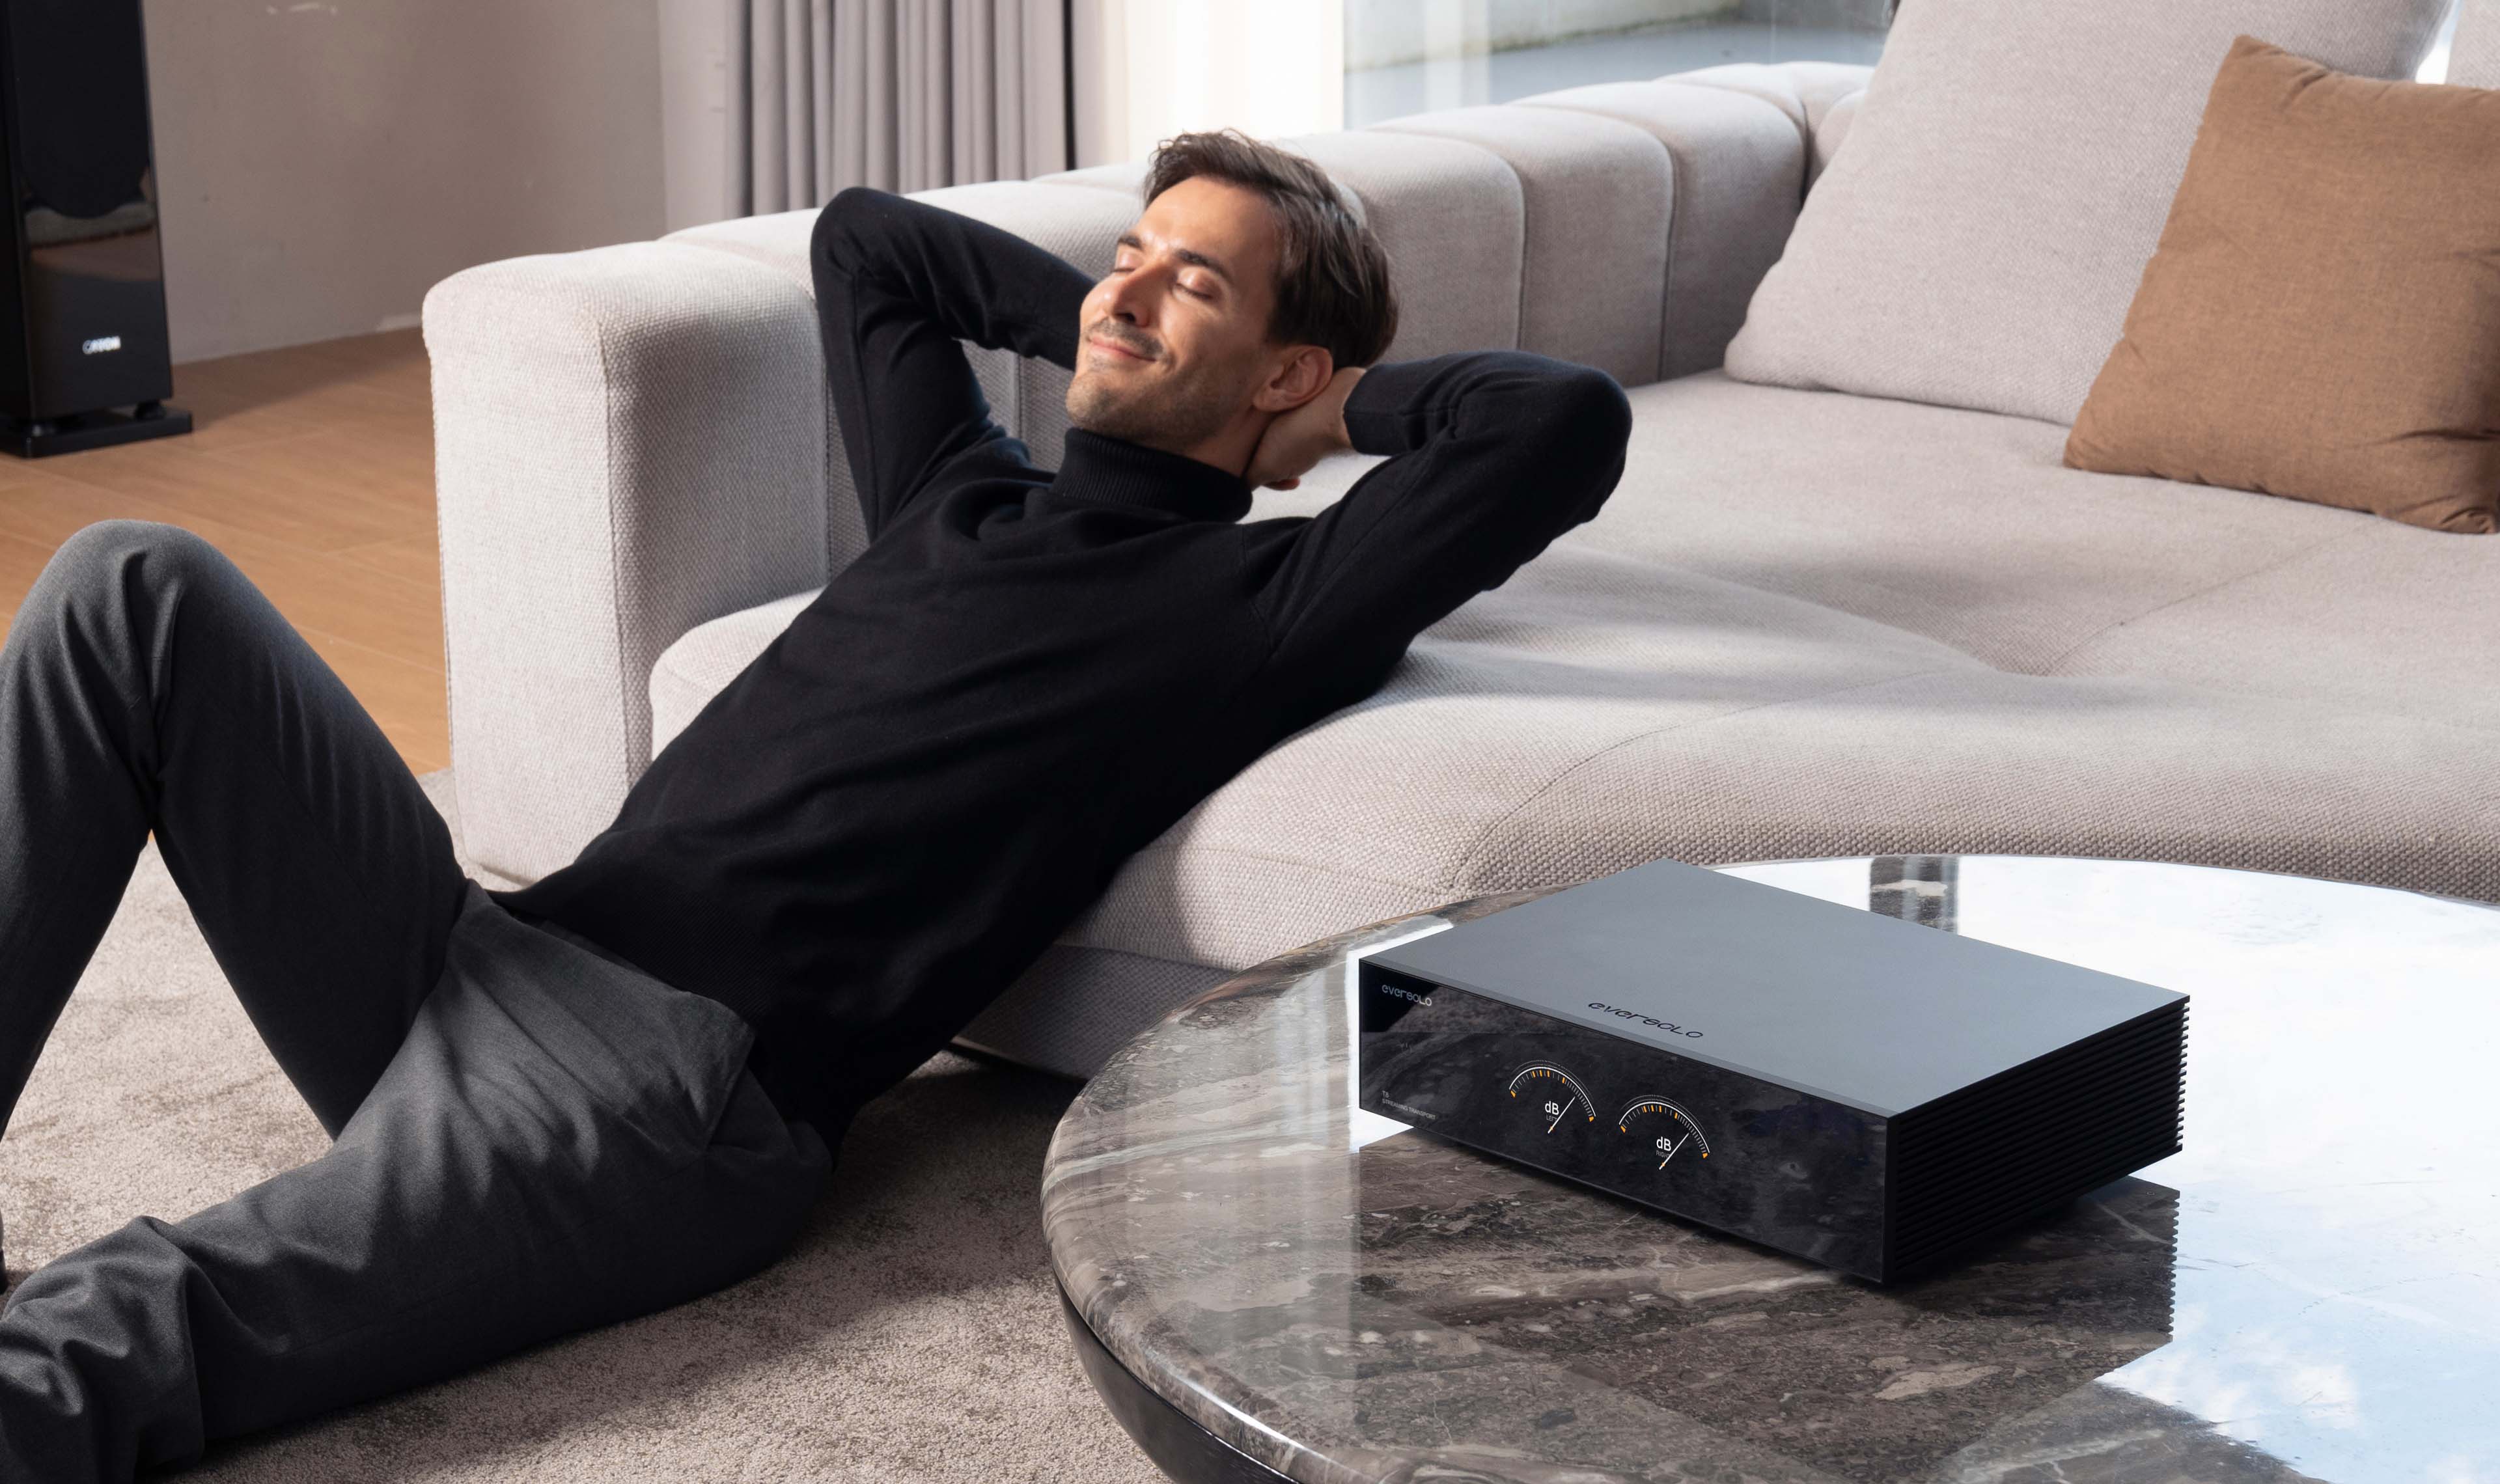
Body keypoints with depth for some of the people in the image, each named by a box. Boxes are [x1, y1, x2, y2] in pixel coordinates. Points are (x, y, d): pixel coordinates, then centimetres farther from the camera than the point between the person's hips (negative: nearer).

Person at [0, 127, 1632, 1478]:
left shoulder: (1256, 605, 5)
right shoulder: (966, 495, 27)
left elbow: (1570, 420, -7)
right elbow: (864, 233, 44)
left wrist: (1354, 407, 11)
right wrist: (1099, 330, 36)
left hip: (681, 1080, -8)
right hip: (489, 950, 8)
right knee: (137, 590, -10)